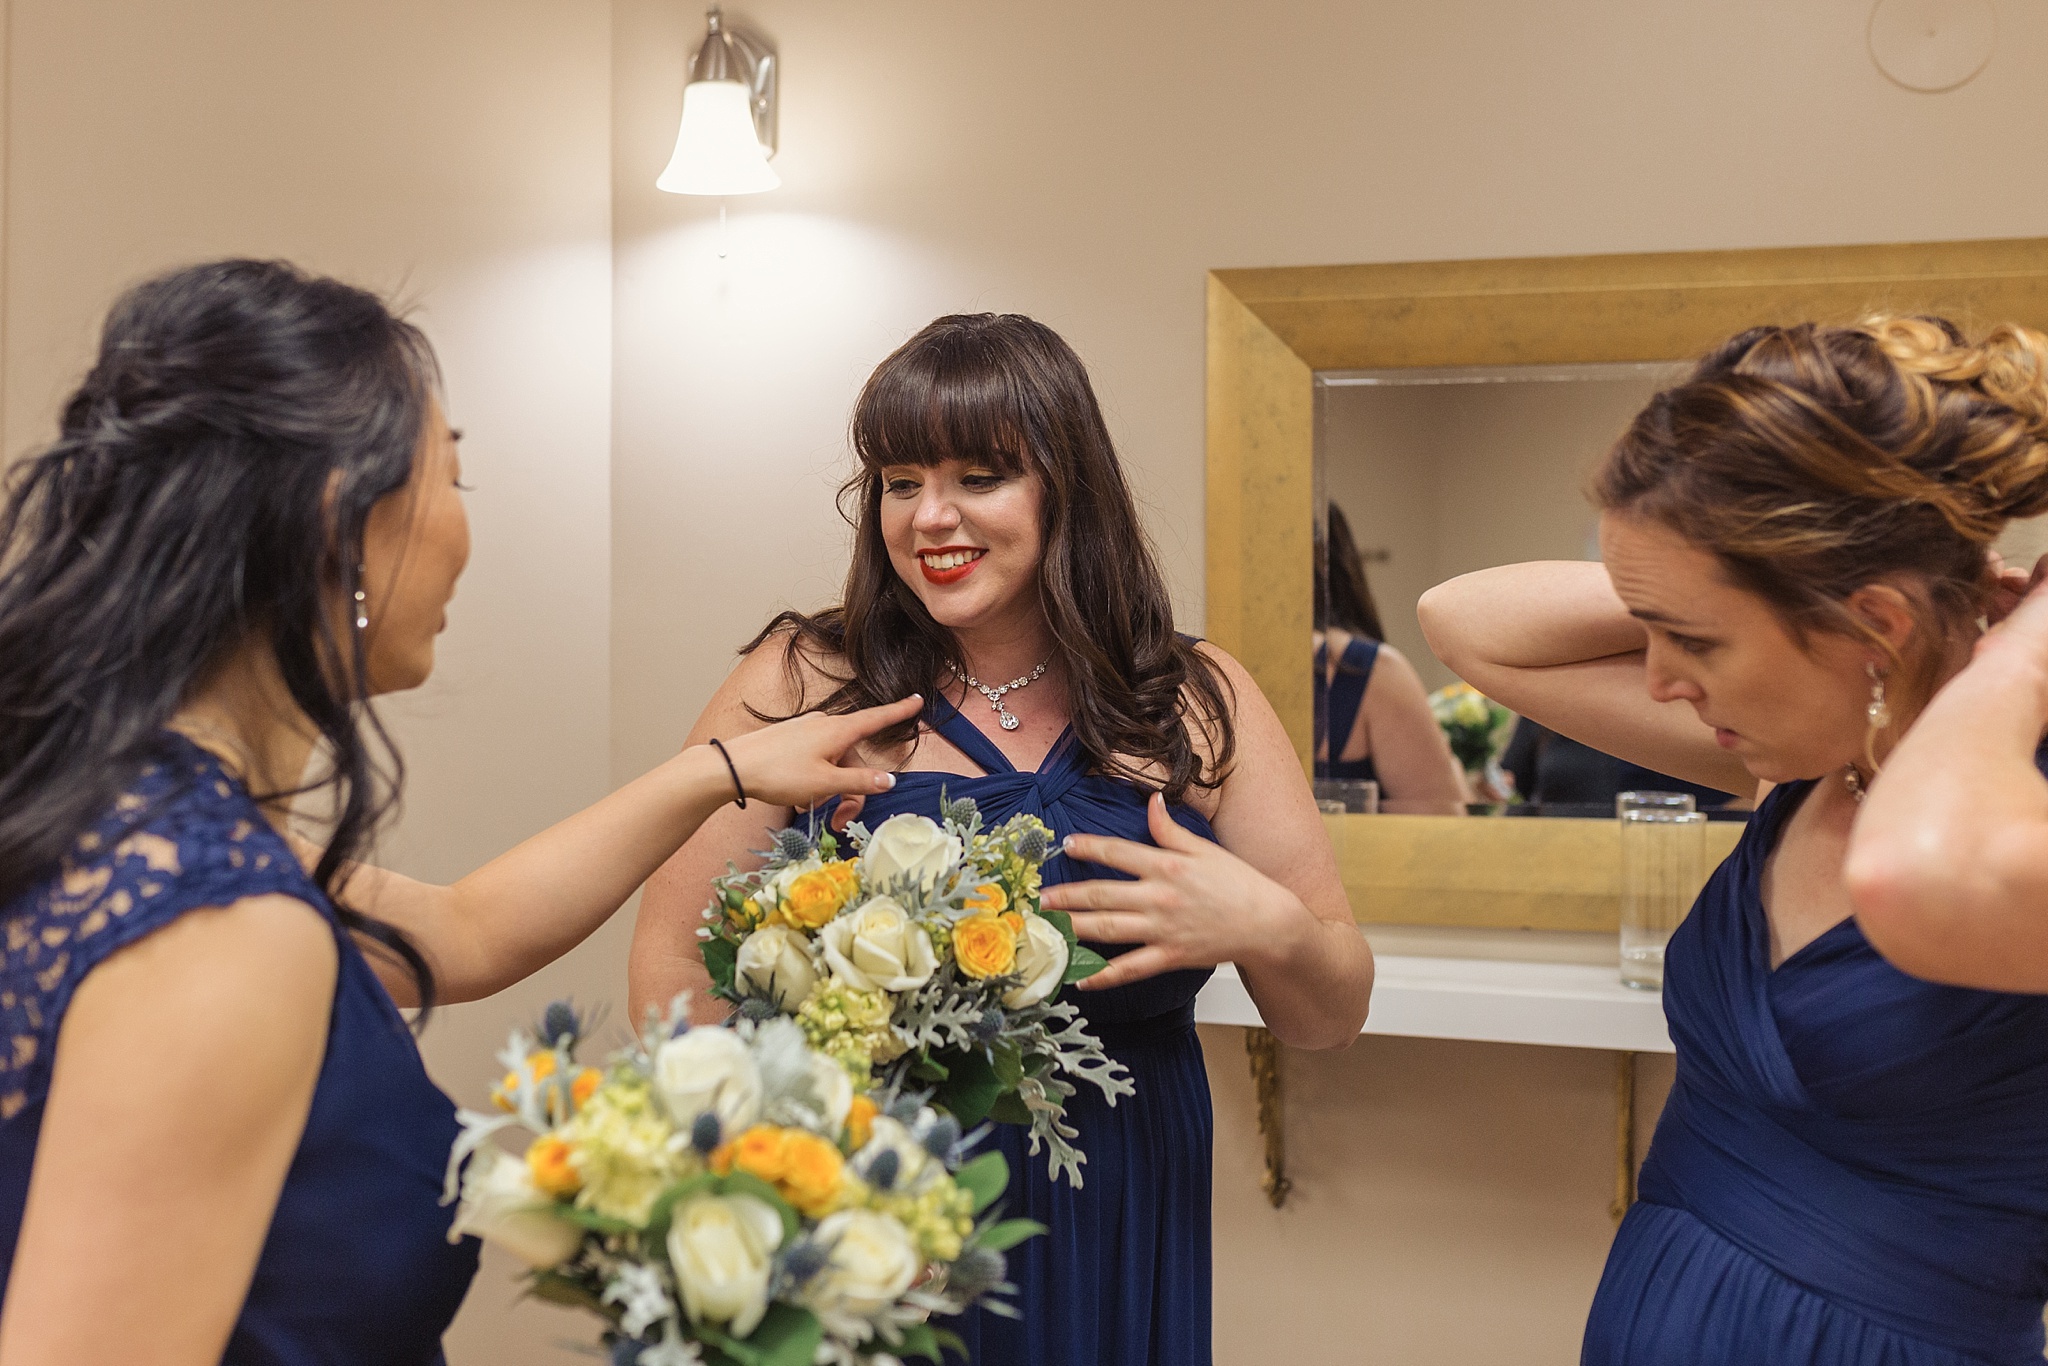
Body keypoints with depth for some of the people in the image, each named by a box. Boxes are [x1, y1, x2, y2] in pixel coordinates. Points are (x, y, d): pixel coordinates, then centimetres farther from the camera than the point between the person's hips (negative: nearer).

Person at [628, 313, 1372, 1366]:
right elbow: (673, 971, -5)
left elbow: (1330, 1021, 1)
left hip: (1113, 1244, 2)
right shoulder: (801, 686, -6)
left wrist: (1268, 929, -20)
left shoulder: (1199, 706, -2)